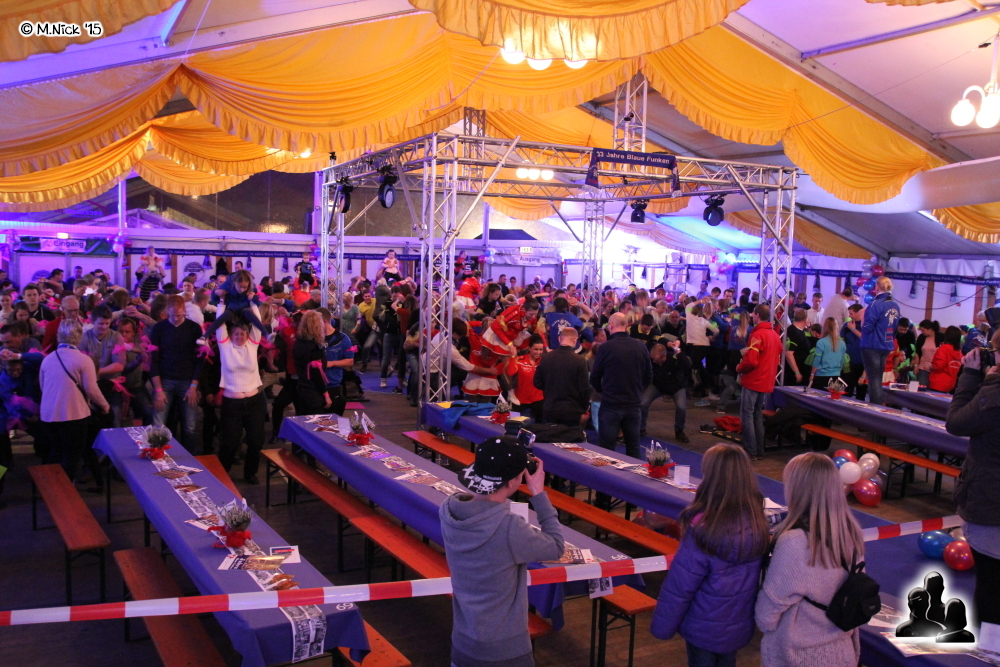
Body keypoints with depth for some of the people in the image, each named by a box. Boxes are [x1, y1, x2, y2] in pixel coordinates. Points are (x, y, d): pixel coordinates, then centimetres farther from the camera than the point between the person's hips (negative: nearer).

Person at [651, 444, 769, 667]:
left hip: (704, 629, -5)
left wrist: (662, 625, -7)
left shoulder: (703, 530, -30)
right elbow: (755, 575, -1)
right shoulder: (757, 524, -15)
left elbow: (679, 587, -21)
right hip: (740, 626, 5)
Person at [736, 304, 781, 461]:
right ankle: (759, 451, 18)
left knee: (747, 415, -2)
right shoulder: (775, 335, 10)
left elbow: (751, 361, -22)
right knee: (758, 415, 16)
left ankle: (750, 452, -4)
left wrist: (739, 369, -4)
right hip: (767, 382, 8)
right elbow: (777, 359, 17)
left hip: (753, 381, -8)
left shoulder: (757, 334, -16)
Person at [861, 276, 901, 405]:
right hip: (887, 346, 7)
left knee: (874, 379, -1)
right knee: (878, 379, 16)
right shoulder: (895, 306, 7)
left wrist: (864, 316, 0)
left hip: (872, 346, -7)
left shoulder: (876, 304, -17)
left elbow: (866, 328, -19)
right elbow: (895, 329, 16)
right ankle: (880, 404, 20)